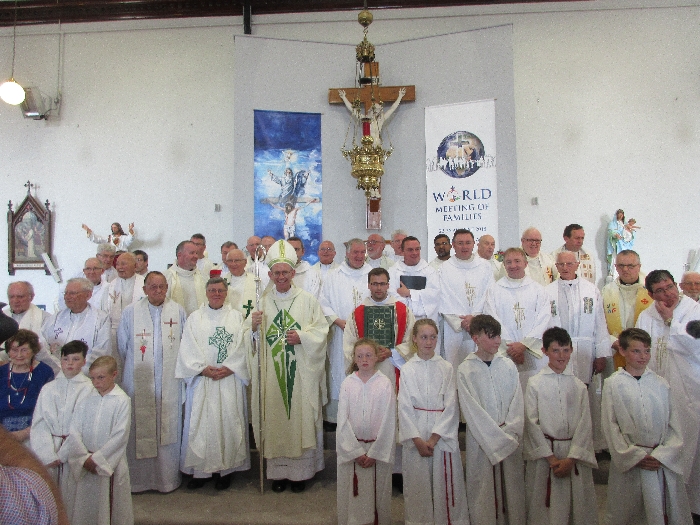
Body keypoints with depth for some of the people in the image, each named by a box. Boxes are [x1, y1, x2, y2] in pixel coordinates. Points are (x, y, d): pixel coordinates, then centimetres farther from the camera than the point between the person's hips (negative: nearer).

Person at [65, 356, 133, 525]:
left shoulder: (122, 400, -8)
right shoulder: (86, 398, 2)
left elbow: (120, 436, -12)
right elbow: (74, 430, -3)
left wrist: (97, 458, -14)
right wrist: (84, 457, -12)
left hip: (110, 463, -3)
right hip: (84, 464, 3)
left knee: (109, 507, 5)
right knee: (83, 507, 10)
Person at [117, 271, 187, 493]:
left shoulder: (178, 311, 2)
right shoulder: (130, 312, 1)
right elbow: (122, 345, 10)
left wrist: (178, 368, 8)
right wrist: (134, 368, 13)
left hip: (170, 383, 0)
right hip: (138, 383, 0)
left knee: (169, 431, 5)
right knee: (138, 430, 4)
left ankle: (168, 478, 18)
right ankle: (138, 479, 18)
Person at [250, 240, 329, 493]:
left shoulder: (307, 300, 3)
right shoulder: (262, 301, 7)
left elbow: (322, 329, 1)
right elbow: (250, 336, 8)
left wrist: (302, 336, -15)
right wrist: (254, 327, -13)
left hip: (300, 371, -1)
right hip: (271, 371, 1)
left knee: (300, 416, 3)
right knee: (274, 418, 5)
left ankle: (300, 471, 17)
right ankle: (277, 471, 20)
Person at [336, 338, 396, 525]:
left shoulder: (385, 384, -5)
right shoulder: (347, 383, -2)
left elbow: (388, 421, -5)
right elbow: (342, 420, -3)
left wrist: (375, 453, -8)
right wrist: (356, 451, -8)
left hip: (378, 448, -1)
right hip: (351, 448, 1)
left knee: (378, 492, 7)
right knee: (351, 494, 7)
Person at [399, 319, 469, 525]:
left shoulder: (447, 368, 0)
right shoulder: (407, 369, 0)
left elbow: (451, 407, -4)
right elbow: (405, 408, -3)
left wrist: (434, 438, -11)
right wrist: (418, 440, -11)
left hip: (443, 434, 0)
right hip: (416, 434, 0)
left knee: (445, 483, 3)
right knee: (417, 483, 6)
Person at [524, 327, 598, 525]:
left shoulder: (578, 386, 5)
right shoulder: (535, 384, -1)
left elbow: (584, 424, 1)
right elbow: (532, 423, -4)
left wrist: (571, 459, -9)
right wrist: (551, 458, -9)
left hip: (575, 455, 2)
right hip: (544, 454, -2)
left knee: (578, 506, 5)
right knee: (545, 508, 2)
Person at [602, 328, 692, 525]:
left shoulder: (661, 384, 5)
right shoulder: (613, 384, -2)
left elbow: (673, 424, 4)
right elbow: (610, 425, -3)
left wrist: (662, 455, -8)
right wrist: (635, 456, -9)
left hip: (664, 462, 2)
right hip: (629, 461, -2)